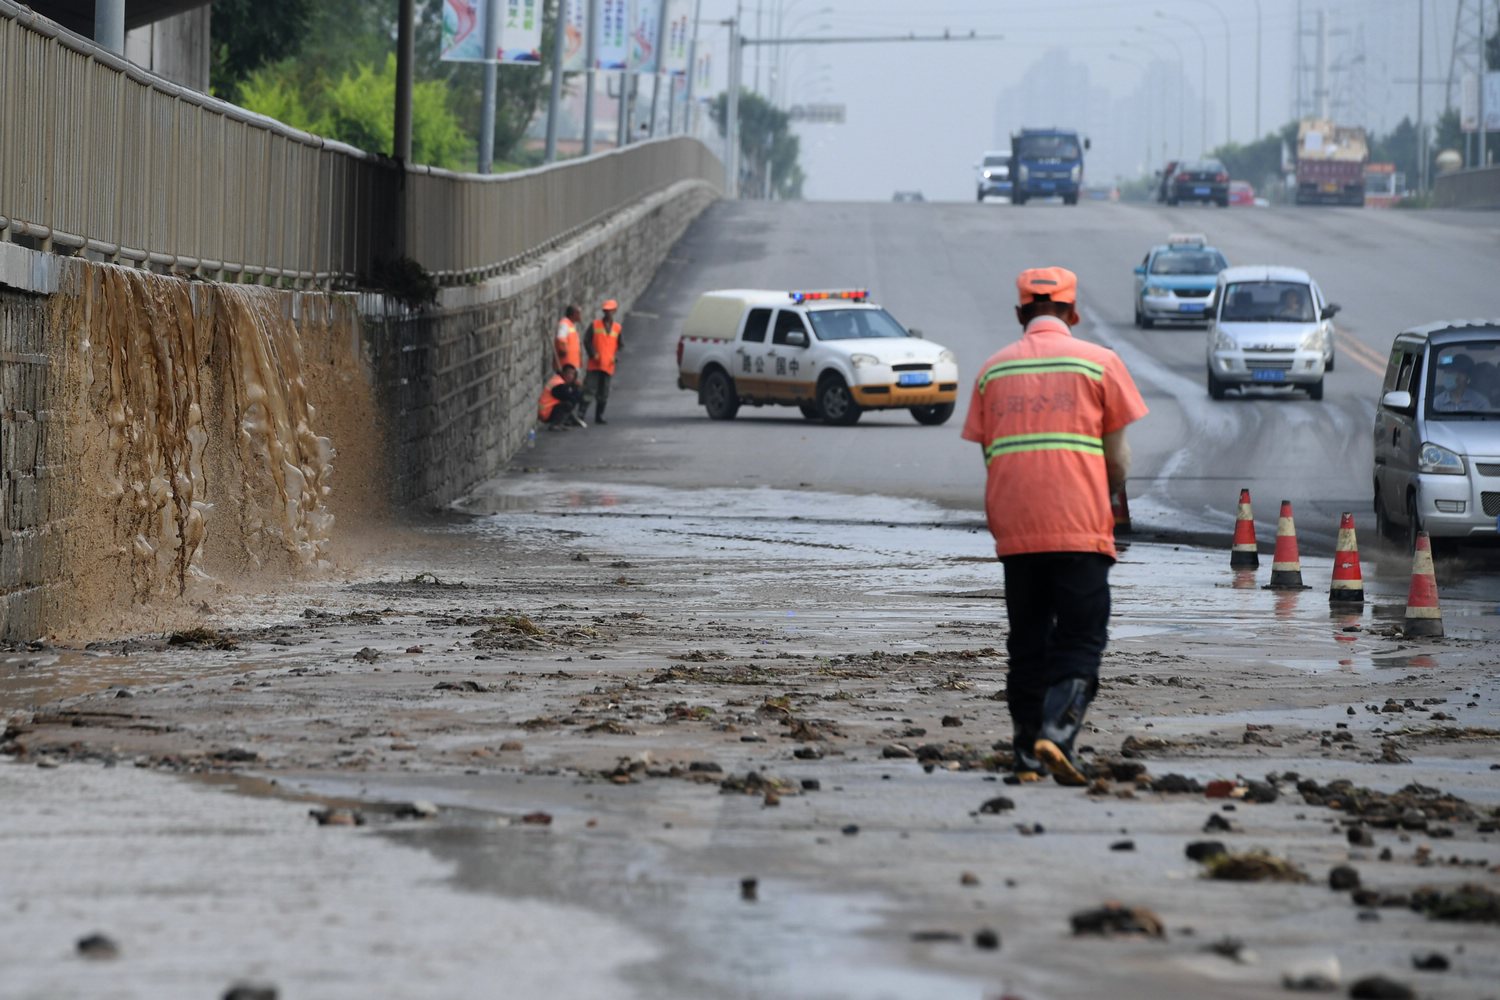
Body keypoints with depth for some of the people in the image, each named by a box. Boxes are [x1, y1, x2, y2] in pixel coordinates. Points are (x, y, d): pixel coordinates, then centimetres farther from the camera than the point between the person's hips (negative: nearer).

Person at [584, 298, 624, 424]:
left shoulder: (617, 328, 9)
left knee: (603, 394, 8)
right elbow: (587, 341, 0)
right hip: (595, 365, -3)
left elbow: (620, 344, 14)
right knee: (590, 390, -12)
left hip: (609, 365, 3)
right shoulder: (594, 325, 3)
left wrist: (616, 356, -4)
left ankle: (599, 416, 18)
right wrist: (593, 354, -12)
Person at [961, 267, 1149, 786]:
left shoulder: (994, 369, 11)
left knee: (1027, 642, 11)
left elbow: (989, 453, 9)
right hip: (1080, 525, -3)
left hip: (1014, 526, 3)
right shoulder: (1099, 362, 3)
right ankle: (1056, 732, -22)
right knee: (1080, 640, -2)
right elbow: (1117, 457, 3)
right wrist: (1109, 503, 20)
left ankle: (1029, 754, 9)